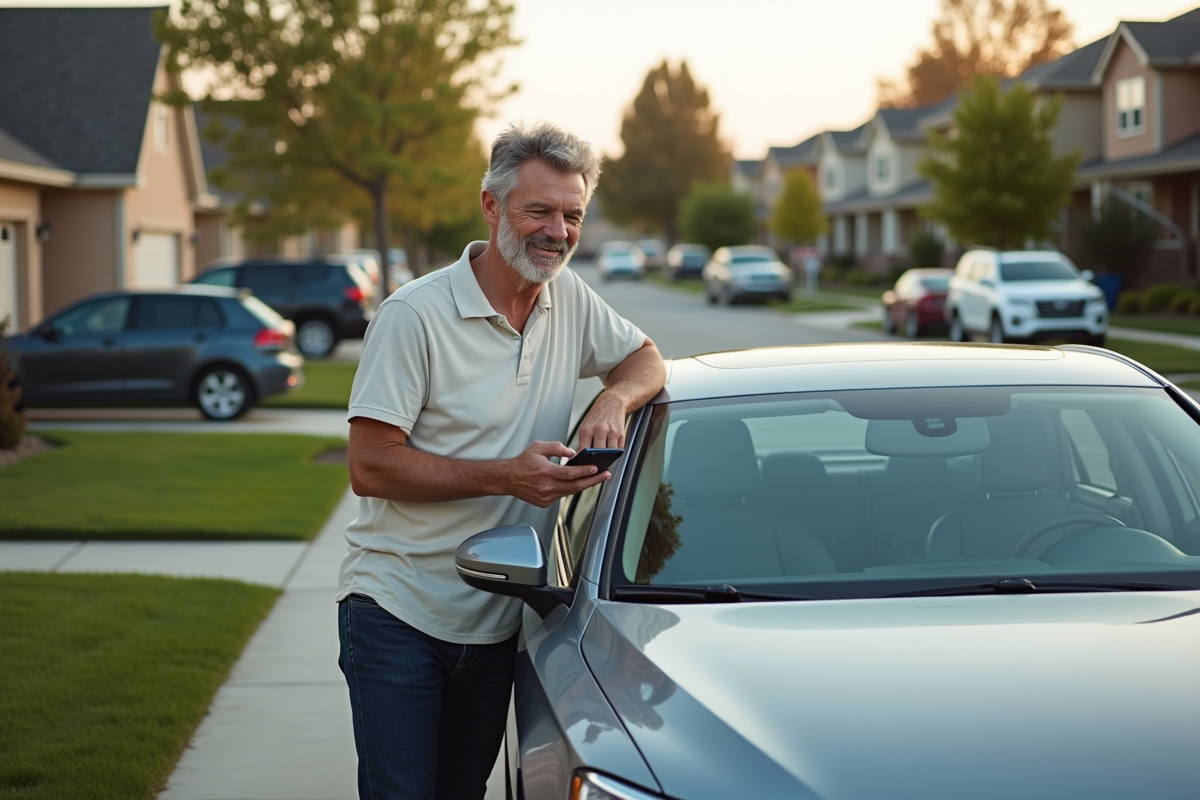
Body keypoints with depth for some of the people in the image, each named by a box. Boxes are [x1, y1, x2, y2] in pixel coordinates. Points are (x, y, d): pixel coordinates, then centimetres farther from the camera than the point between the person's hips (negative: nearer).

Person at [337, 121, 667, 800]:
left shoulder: (569, 299, 3)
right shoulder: (417, 314, -15)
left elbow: (645, 357, 16)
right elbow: (370, 468, -16)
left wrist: (613, 401, -8)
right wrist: (504, 476, -24)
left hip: (496, 623, 6)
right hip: (399, 614, -5)